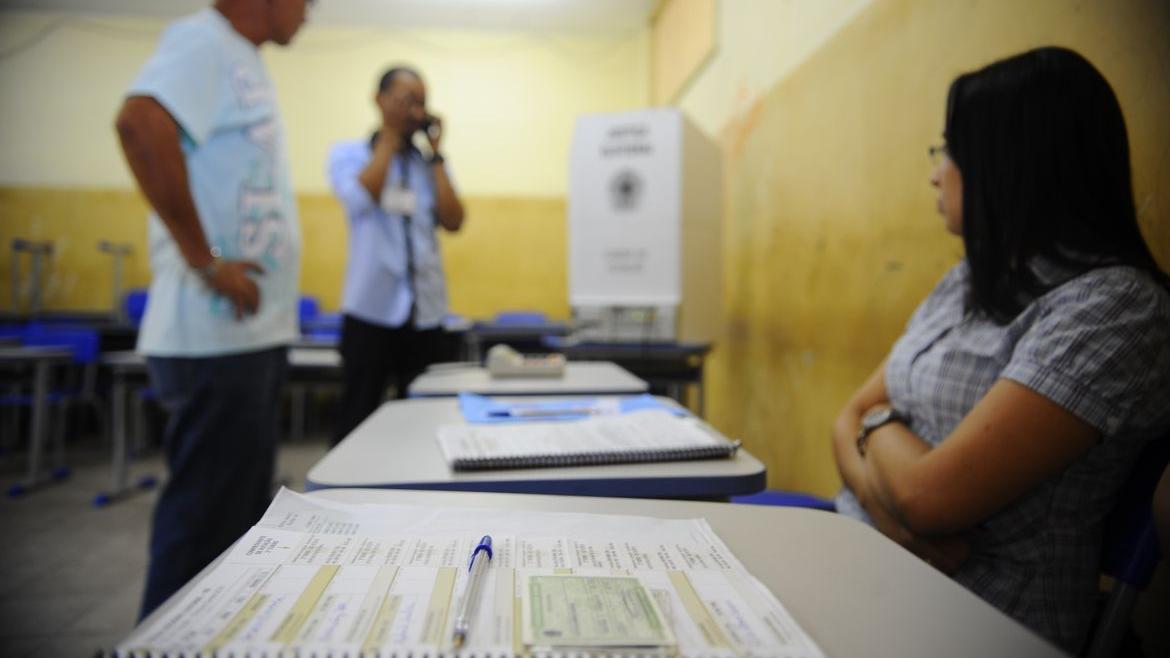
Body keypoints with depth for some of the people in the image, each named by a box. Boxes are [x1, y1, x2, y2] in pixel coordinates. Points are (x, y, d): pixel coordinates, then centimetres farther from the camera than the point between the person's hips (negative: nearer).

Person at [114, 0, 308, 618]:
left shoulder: (238, 58, 18)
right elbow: (140, 124, -27)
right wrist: (206, 261, -24)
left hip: (250, 333, 9)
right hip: (216, 338, -9)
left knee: (239, 517, 17)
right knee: (206, 522, 0)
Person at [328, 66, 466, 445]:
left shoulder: (430, 164, 11)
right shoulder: (347, 154, 3)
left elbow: (453, 222, -3)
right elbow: (362, 199, -17)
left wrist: (436, 152, -1)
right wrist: (390, 137, -5)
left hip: (425, 314, 3)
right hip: (371, 311, -3)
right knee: (357, 421, 5)